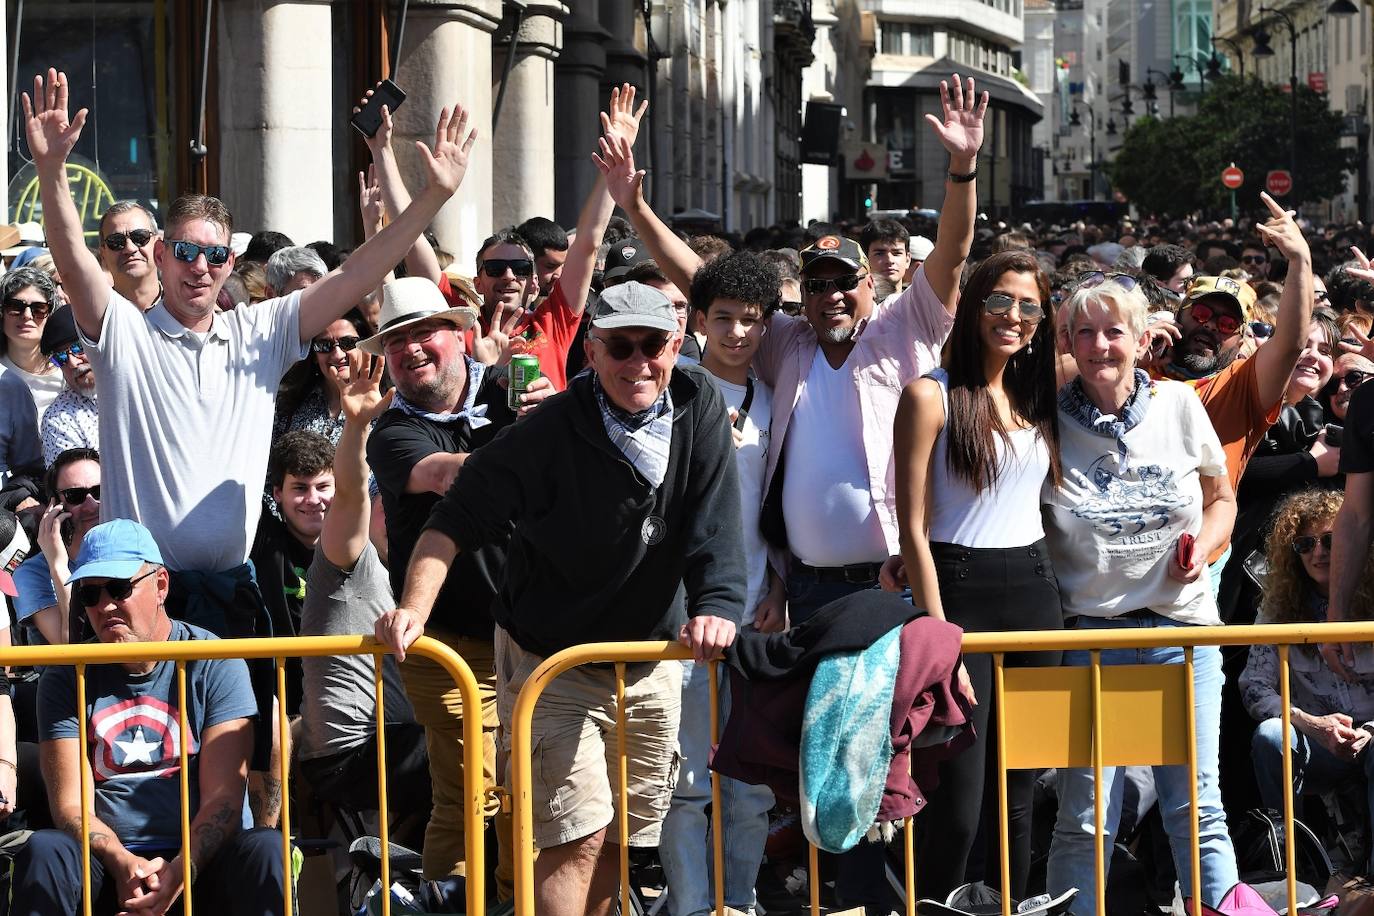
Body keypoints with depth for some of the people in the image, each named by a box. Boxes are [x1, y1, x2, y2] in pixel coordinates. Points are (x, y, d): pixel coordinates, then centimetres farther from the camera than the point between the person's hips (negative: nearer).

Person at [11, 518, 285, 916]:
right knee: (44, 850, -31)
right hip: (106, 864, 1)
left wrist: (180, 871, -25)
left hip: (200, 858, -1)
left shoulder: (216, 664, 2)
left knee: (266, 849, -32)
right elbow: (71, 805, -2)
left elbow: (223, 795, -6)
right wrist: (122, 864, -23)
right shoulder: (66, 679, 7)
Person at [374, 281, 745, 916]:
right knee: (579, 836, -14)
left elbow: (715, 524, -13)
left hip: (652, 662, 5)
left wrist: (715, 605, -30)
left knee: (620, 838, 11)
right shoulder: (551, 431, -19)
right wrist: (413, 609, -29)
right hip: (550, 660, -4)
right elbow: (459, 518, -16)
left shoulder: (699, 407, -7)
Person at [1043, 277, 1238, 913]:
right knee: (1085, 819, -3)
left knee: (1198, 810, 3)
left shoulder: (1179, 406, 4)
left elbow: (1222, 498, 17)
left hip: (1182, 628, 2)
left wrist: (1203, 544, -2)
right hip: (1088, 633, -2)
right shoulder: (1048, 420, -1)